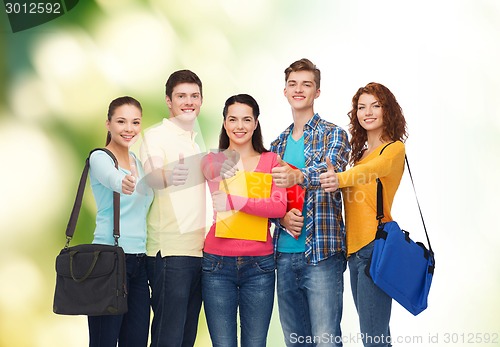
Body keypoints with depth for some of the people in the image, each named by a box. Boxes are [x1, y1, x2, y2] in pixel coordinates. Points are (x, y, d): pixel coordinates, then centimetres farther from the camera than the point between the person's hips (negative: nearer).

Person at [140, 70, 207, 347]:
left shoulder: (197, 142, 19)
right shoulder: (156, 136, -3)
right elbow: (151, 178, -19)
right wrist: (167, 176, -38)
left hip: (200, 249, 7)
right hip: (169, 250, -7)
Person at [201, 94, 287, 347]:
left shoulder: (271, 160, 6)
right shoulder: (212, 161, 7)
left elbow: (279, 206, -9)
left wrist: (235, 201, -19)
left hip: (259, 263, 0)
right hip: (217, 263, 0)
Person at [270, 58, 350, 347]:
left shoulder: (333, 135, -1)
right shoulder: (278, 144, 16)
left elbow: (331, 171, -22)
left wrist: (298, 177, -43)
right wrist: (282, 217, -7)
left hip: (322, 253, -5)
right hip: (285, 253, 5)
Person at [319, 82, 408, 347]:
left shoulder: (394, 148, -6)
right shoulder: (360, 152, 19)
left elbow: (371, 170, -27)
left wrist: (340, 179, -45)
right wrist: (331, 177, -11)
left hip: (375, 246, -8)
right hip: (354, 248, 8)